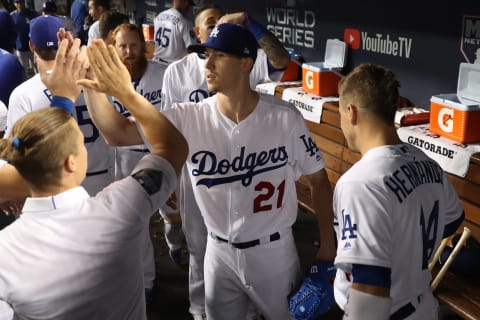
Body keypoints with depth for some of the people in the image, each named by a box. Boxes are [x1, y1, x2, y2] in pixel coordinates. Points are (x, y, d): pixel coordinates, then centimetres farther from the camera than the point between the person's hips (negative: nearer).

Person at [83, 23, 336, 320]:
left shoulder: (285, 117, -16)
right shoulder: (188, 119, -12)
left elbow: (319, 180, -5)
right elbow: (120, 131, -16)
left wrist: (328, 245, -2)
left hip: (273, 250, -2)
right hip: (220, 251, 2)